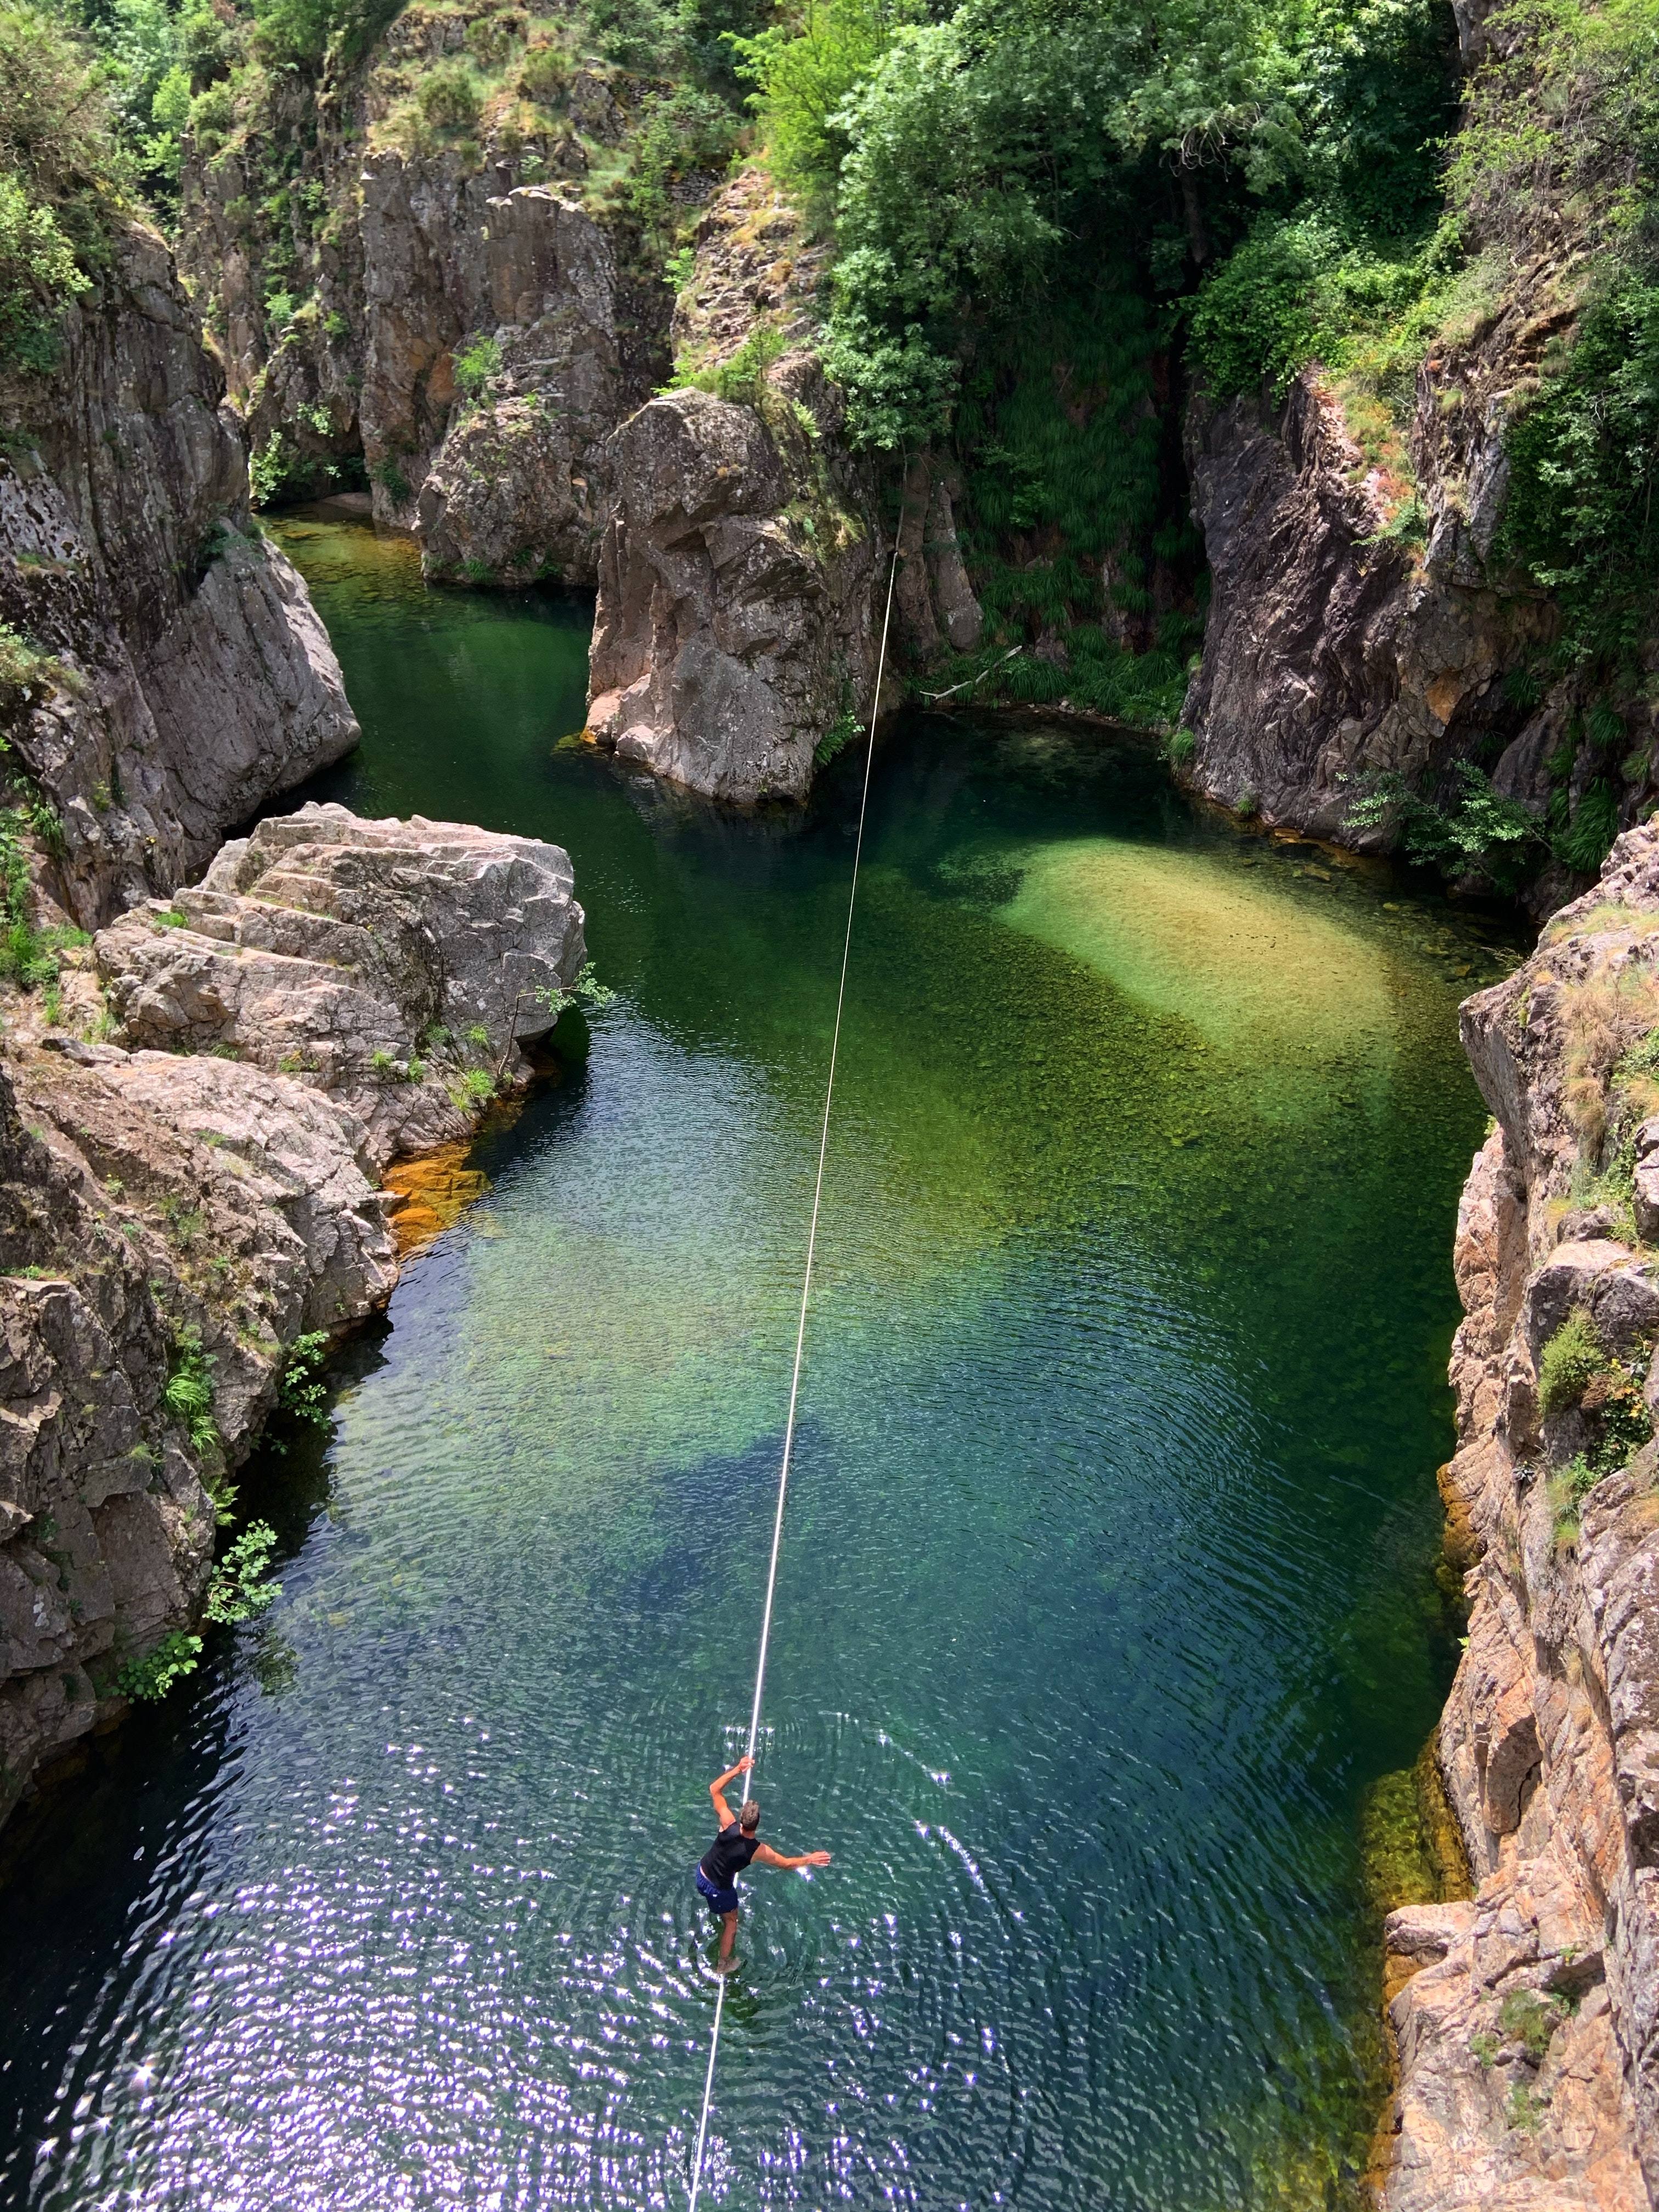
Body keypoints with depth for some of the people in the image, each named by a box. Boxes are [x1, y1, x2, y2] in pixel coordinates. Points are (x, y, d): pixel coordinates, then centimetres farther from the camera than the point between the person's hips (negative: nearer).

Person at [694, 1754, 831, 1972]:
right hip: (719, 1889, -3)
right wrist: (810, 1859, -2)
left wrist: (737, 1770, -26)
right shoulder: (758, 1851, -30)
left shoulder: (729, 1827, -28)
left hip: (701, 1873, 3)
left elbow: (714, 1789, -22)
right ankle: (724, 1964, 42)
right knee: (731, 1922, 25)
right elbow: (786, 1863, -14)